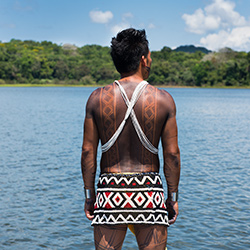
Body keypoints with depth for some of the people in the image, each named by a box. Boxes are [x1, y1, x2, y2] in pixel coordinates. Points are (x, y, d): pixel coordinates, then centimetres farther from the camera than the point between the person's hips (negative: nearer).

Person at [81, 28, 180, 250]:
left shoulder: (97, 98, -2)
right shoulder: (163, 100, -4)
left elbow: (88, 151, 0)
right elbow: (172, 154, -3)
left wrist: (89, 194, 9)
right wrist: (173, 197, 7)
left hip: (110, 191, 1)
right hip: (149, 191, -1)